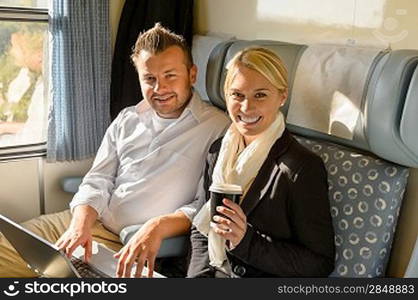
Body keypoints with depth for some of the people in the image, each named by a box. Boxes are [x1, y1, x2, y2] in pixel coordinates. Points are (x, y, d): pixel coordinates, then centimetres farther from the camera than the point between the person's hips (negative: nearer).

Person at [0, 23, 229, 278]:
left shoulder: (218, 128, -7)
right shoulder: (127, 120, 13)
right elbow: (98, 180, 9)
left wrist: (159, 226, -27)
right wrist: (82, 222, -10)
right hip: (90, 222, 6)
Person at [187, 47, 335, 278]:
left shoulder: (304, 168, -16)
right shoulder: (218, 150, 3)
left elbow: (320, 263, -14)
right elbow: (200, 230, 9)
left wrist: (246, 241, -22)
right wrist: (199, 275, -7)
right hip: (214, 272, 5)